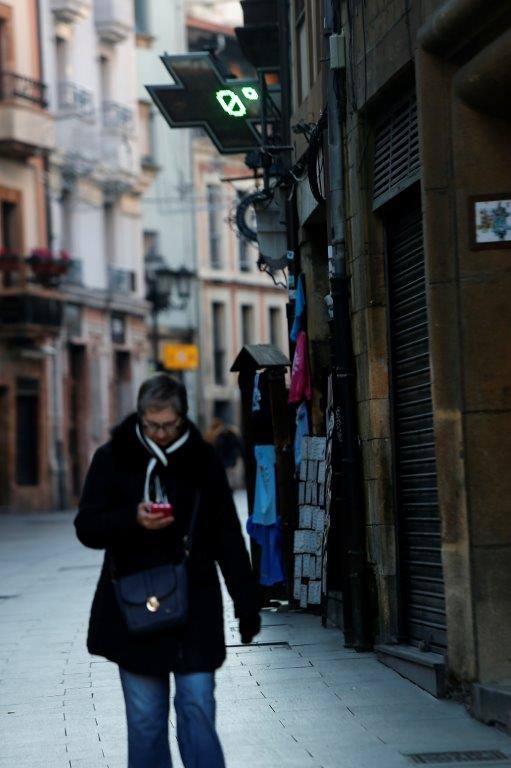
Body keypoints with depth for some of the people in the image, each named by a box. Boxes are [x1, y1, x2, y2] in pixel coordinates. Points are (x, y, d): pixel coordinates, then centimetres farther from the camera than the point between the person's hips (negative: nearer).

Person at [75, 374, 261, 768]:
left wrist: (247, 603, 5)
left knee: (197, 706, -5)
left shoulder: (204, 460, 6)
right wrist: (133, 519, -18)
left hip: (196, 610, 0)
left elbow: (228, 537, 8)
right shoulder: (113, 458, 3)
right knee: (145, 717, 4)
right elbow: (87, 528, 1)